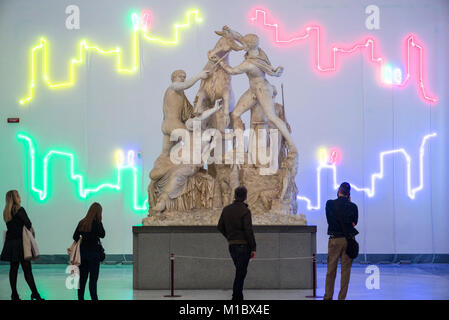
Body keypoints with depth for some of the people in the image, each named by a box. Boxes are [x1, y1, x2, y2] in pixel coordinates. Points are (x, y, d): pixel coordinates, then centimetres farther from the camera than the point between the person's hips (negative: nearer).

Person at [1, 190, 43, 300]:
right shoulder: (19, 210, -12)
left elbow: (11, 226, 14)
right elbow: (28, 224, -12)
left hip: (10, 243, 7)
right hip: (20, 243, -7)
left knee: (13, 268, 10)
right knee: (27, 269, -6)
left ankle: (14, 295, 12)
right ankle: (34, 293, -6)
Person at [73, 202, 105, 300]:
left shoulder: (82, 223, 3)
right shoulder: (96, 223, -13)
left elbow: (75, 237, 3)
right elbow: (102, 234, -3)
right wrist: (100, 224, -3)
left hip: (82, 252, 5)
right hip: (93, 252, -5)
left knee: (82, 278, 11)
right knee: (93, 279, -1)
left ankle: (80, 297, 14)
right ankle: (94, 298, -2)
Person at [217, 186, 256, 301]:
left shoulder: (226, 209, 6)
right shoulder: (245, 211, -13)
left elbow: (220, 227, 11)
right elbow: (248, 230, -16)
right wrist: (253, 248, -11)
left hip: (232, 245, 6)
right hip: (243, 245, -6)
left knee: (240, 271, 19)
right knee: (241, 273, -2)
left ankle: (239, 297, 23)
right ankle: (236, 297, -3)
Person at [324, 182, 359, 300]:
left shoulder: (330, 204, -4)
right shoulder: (353, 206, -3)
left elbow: (329, 220, 3)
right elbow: (354, 223, 5)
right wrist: (349, 202, 8)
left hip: (334, 240, 0)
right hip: (348, 240, 0)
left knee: (331, 270, 8)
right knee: (345, 270, 5)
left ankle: (328, 296, 10)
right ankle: (342, 297, 5)